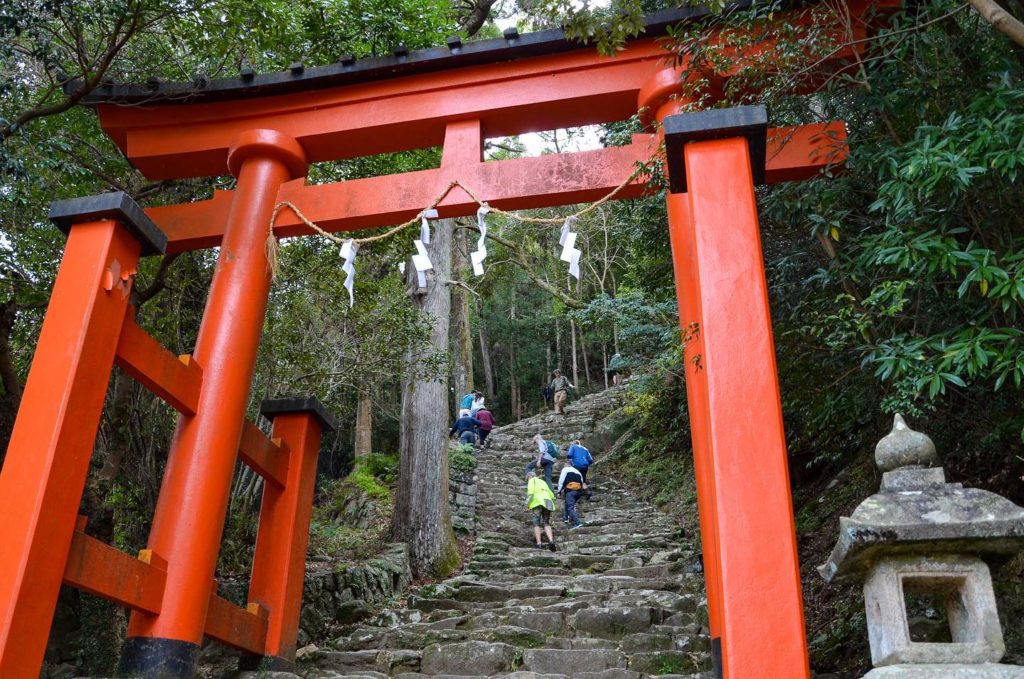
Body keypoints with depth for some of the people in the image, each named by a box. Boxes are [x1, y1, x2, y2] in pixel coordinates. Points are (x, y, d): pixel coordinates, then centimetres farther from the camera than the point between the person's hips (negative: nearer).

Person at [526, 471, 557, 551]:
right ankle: (551, 541, -16)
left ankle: (539, 543, -13)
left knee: (536, 523, -1)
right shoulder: (543, 482, 32)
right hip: (548, 503, 5)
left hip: (537, 502, -5)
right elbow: (552, 495, 26)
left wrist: (527, 504, -3)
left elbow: (530, 492, -6)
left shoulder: (532, 480, 13)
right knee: (547, 524, 5)